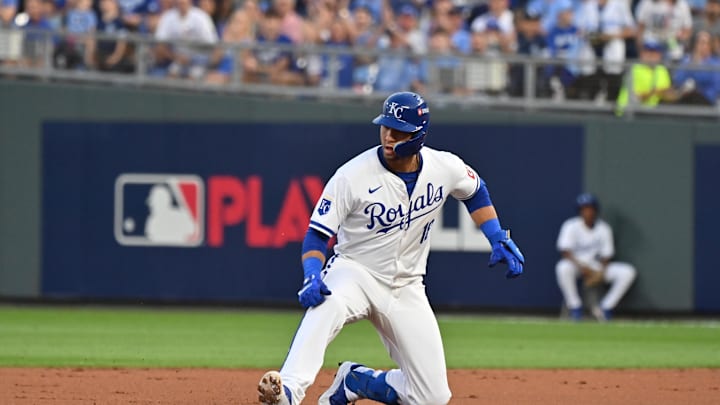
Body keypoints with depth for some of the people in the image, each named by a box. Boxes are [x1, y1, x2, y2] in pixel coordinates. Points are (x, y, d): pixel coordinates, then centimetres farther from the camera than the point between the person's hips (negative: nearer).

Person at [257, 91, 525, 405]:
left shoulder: (445, 168, -7)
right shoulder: (353, 175, -17)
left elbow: (475, 192, 16)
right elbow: (317, 236, -13)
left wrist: (499, 239, 4)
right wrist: (313, 277, -32)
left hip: (406, 288, 4)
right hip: (355, 273, -4)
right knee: (327, 304, -42)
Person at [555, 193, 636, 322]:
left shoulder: (604, 229, -3)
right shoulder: (571, 226, -12)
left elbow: (606, 256, 0)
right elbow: (565, 251, -23)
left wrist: (600, 274, -19)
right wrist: (583, 267, -35)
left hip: (596, 267, 3)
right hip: (575, 263, -3)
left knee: (628, 272, -16)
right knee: (563, 268, -41)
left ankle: (605, 308, -8)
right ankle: (575, 306, -22)